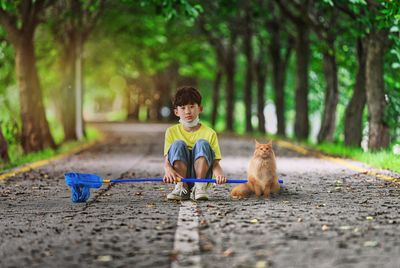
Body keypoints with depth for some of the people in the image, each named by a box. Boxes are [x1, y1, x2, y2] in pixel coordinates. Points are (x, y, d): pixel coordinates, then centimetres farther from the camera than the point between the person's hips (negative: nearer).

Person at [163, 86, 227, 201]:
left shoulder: (209, 133, 2)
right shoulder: (172, 131, 6)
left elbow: (215, 162, -6)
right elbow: (166, 160, -6)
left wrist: (219, 174, -31)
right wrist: (168, 170, -31)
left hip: (201, 175, -1)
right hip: (180, 177, 1)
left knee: (202, 144, -23)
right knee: (178, 144, -22)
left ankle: (199, 187, -27)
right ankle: (182, 187, -23)